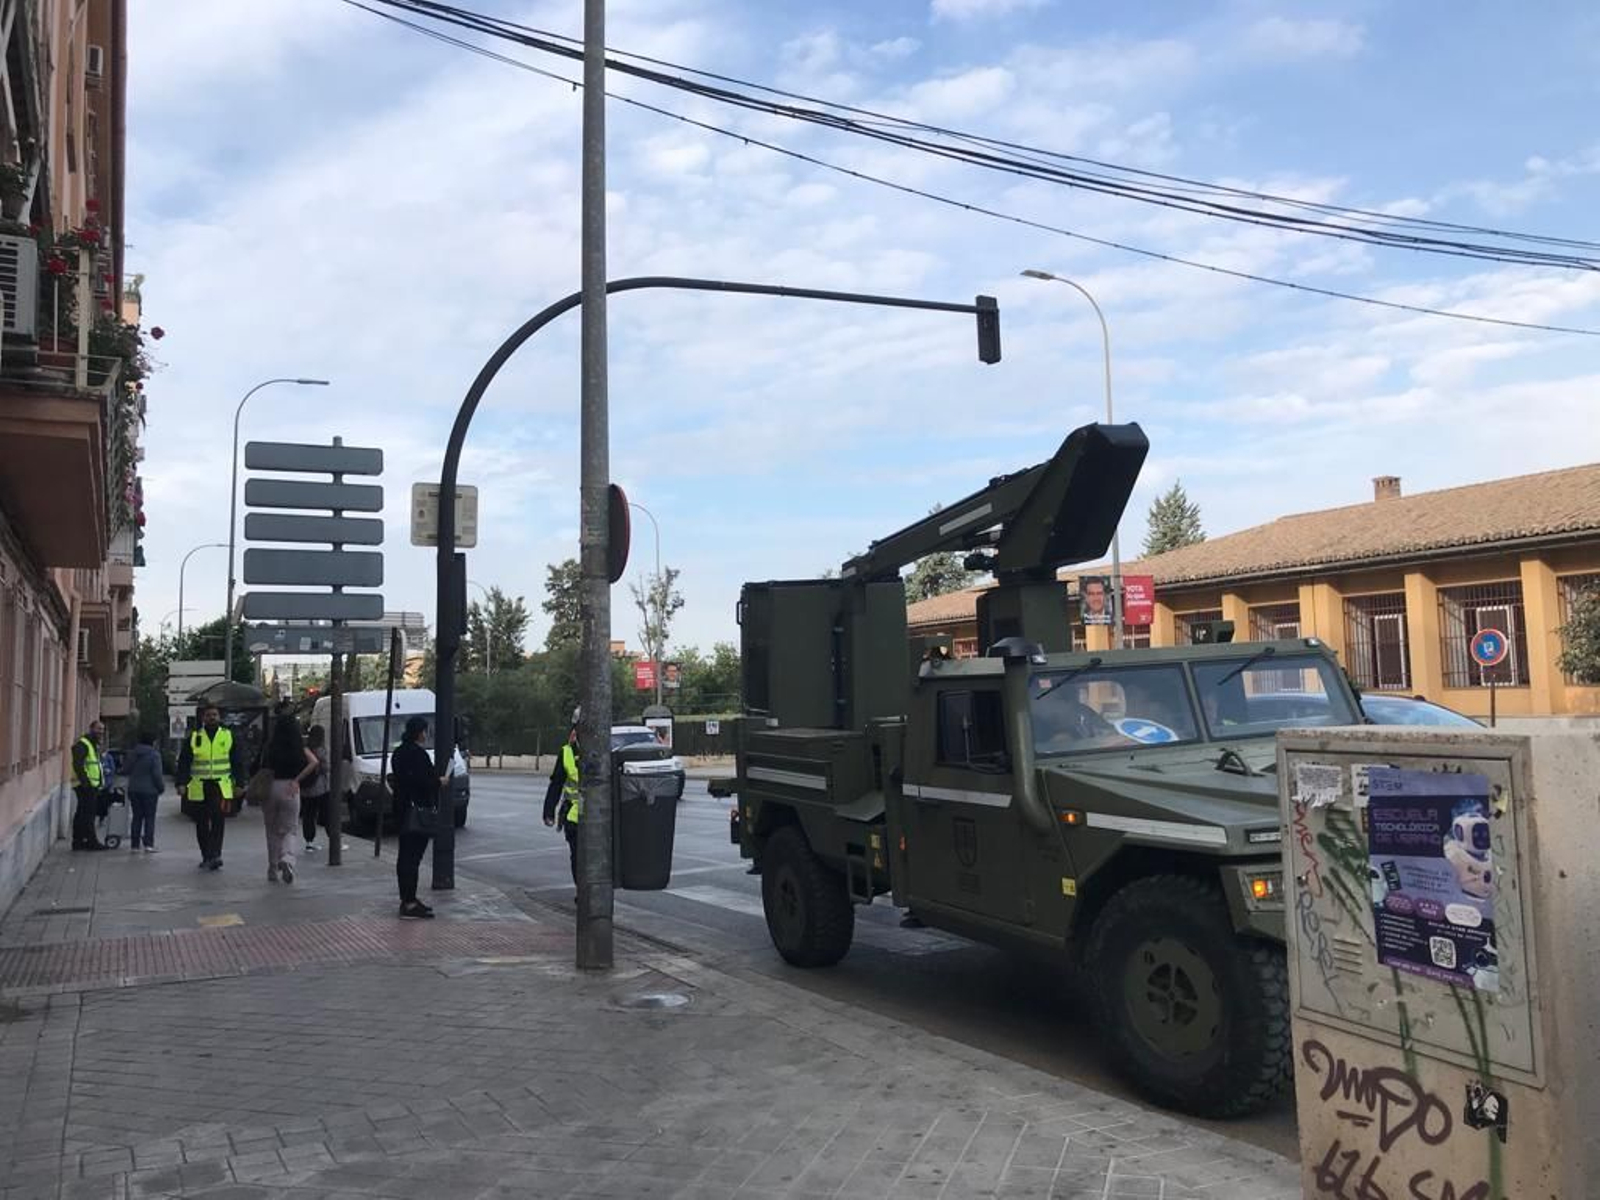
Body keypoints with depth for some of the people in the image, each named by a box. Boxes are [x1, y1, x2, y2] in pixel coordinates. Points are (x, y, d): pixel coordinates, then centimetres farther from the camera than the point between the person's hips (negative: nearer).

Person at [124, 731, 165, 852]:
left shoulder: (133, 754, 7)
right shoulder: (154, 755, -13)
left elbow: (128, 770, 14)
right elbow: (157, 774, -14)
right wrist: (161, 787, -2)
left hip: (134, 790, 6)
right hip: (149, 790, -5)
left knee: (137, 817, 11)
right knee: (149, 817, -1)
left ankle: (134, 844, 10)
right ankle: (148, 844, -7)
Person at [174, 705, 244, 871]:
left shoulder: (228, 736, 8)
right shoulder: (194, 738, 8)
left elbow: (237, 762, 10)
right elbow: (183, 762, 7)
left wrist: (240, 784, 6)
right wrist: (181, 783, -4)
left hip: (221, 786, -2)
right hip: (199, 787, 2)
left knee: (218, 820, -16)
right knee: (201, 824, 7)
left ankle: (215, 855, -19)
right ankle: (206, 857, 17)